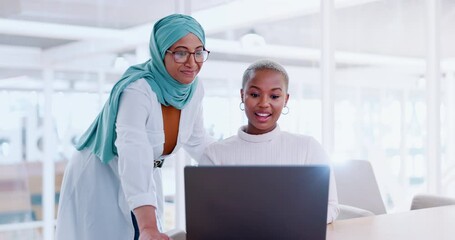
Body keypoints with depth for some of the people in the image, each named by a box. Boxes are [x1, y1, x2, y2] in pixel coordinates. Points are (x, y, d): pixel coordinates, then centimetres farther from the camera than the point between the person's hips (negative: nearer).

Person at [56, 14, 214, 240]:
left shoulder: (194, 89, -8)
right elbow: (134, 155, -42)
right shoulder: (137, 90, -29)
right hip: (100, 180, -6)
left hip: (143, 182, 6)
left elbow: (198, 141, 9)